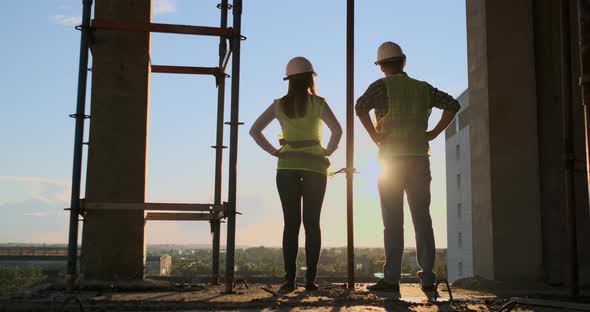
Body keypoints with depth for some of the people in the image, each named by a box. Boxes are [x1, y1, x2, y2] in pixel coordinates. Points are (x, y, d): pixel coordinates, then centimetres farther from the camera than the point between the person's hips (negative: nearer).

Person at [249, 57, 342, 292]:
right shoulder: (318, 103, -2)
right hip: (314, 166, -2)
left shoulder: (279, 105, 6)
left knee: (291, 222, 1)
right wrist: (328, 151, -1)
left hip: (287, 166, 2)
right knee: (312, 222, 2)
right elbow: (337, 130, -14)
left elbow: (255, 130, 4)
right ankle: (310, 279, -2)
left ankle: (289, 279, -6)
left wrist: (273, 151, 4)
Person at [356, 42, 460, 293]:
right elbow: (452, 105, 9)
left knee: (393, 221, -2)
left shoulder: (382, 86, 1)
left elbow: (361, 107, -18)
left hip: (392, 159, -3)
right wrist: (434, 132, 7)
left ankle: (391, 278, -3)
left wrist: (374, 136, -9)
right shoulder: (423, 88, 14)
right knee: (422, 218, 5)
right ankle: (428, 277, 4)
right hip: (420, 157, 3)